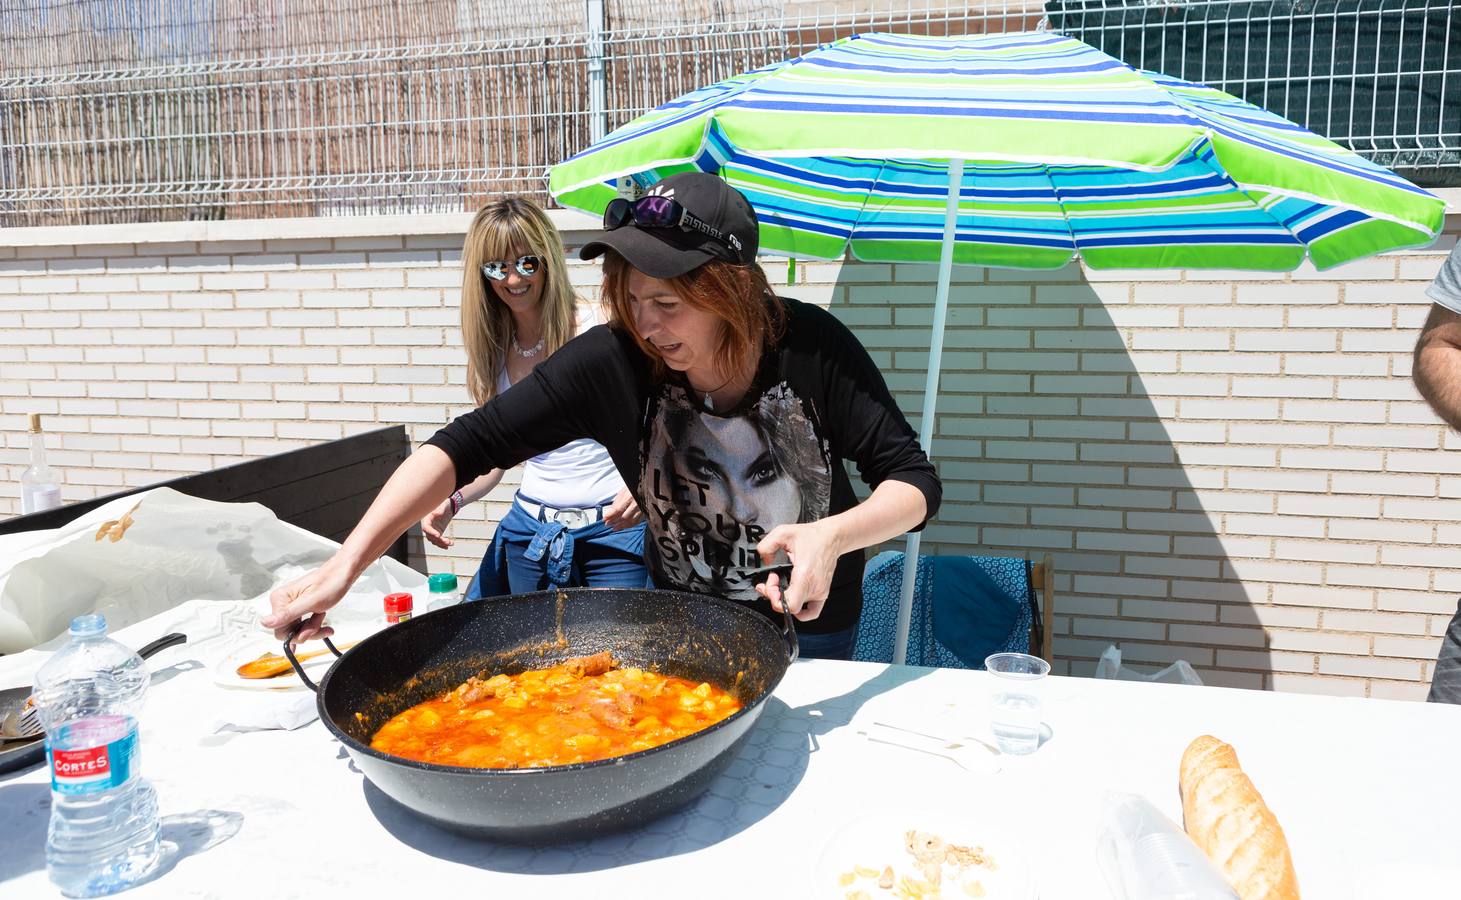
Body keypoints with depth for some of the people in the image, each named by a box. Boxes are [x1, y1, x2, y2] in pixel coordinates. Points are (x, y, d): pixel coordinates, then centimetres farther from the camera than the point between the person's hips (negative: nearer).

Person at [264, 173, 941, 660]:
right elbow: (467, 445, -25)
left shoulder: (811, 346, -26)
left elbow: (915, 479, -23)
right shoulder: (611, 361, -25)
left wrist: (832, 535, -44)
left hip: (810, 624, 0)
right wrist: (346, 563, -35)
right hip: (683, 616, 1)